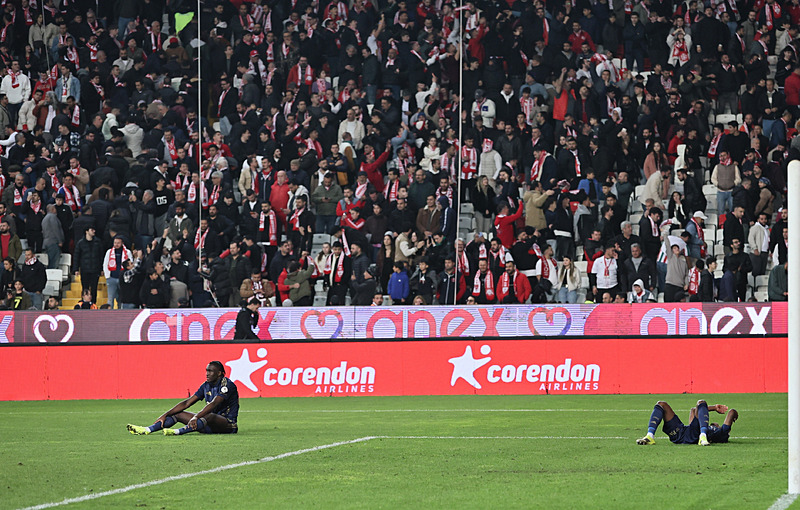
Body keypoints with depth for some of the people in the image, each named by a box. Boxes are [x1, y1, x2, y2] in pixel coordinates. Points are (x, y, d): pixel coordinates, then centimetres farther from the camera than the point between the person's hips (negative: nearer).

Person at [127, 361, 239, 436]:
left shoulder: (227, 385, -14)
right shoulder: (206, 386, 10)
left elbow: (213, 403, -30)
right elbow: (187, 403, 8)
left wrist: (196, 417, -43)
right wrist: (165, 415, -1)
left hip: (228, 425, -8)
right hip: (210, 425, 8)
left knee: (210, 416, -42)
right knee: (178, 414, -2)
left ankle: (178, 432, -60)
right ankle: (146, 430, -18)